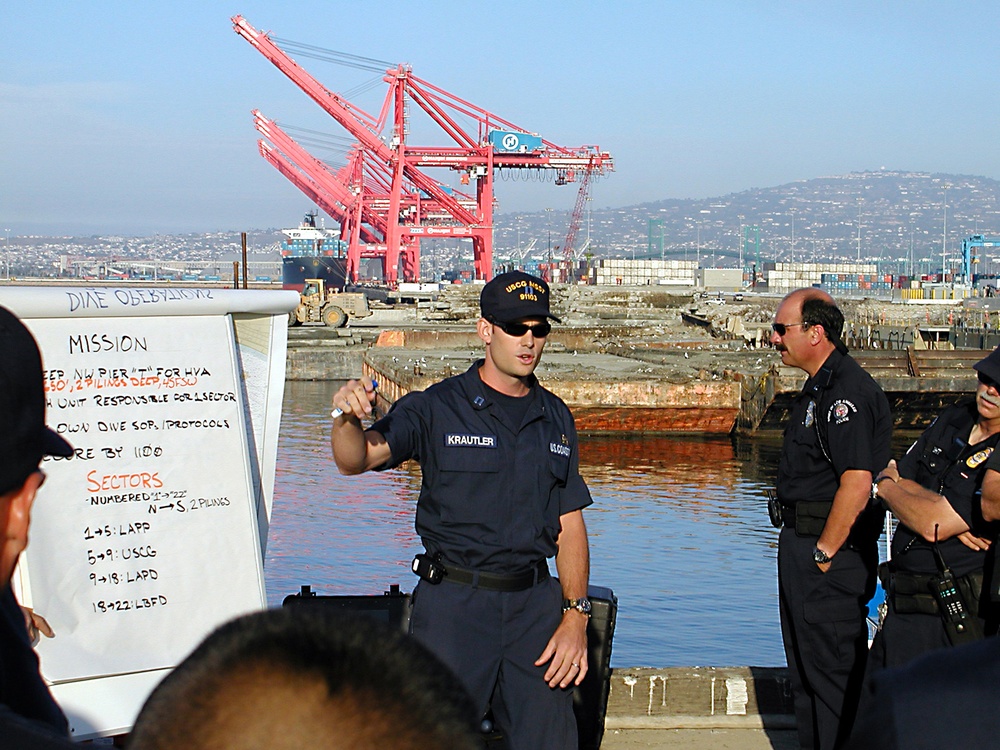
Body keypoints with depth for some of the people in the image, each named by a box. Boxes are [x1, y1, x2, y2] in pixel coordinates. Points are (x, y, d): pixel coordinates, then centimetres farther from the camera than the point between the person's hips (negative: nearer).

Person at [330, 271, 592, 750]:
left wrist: (575, 615, 1)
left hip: (535, 602, 4)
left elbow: (570, 526, 11)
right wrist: (348, 418, -37)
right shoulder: (437, 409, -1)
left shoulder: (556, 420, 12)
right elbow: (355, 460, -14)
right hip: (454, 602, -3)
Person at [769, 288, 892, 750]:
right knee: (805, 671, 18)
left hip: (831, 554, -11)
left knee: (832, 670, -4)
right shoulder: (819, 388, 14)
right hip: (801, 542, 11)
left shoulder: (847, 392, -19)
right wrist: (799, 547, 17)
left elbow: (856, 484, -26)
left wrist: (824, 555, -21)